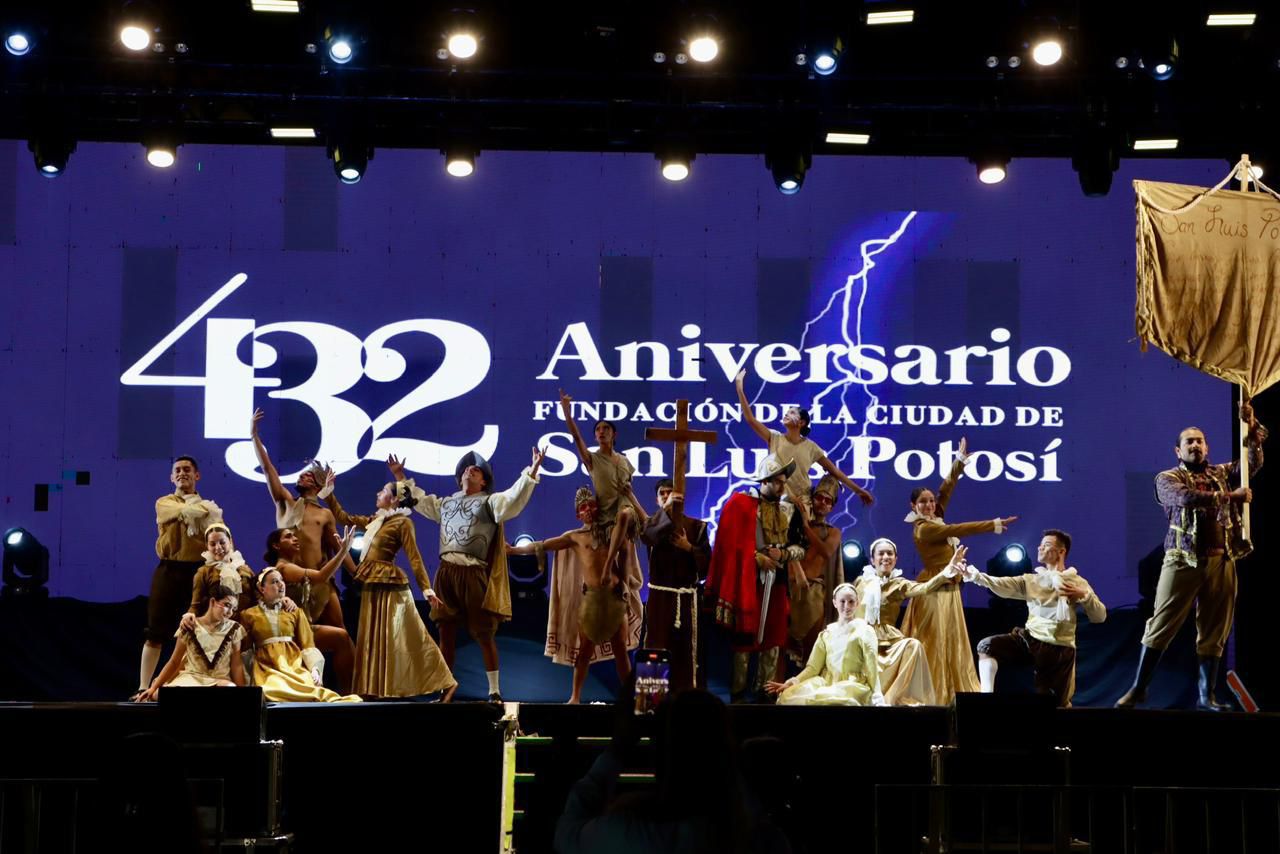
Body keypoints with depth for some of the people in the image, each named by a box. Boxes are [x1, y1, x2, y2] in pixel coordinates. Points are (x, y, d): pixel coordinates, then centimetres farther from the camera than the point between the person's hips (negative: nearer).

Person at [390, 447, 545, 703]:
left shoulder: (489, 502, 4)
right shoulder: (445, 503, 20)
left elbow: (513, 498, -13)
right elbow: (419, 500, 34)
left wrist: (531, 473, -25)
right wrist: (400, 477, 34)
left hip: (474, 574, -5)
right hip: (446, 573, 5)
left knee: (483, 634, -3)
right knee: (446, 633, 7)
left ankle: (494, 691, 3)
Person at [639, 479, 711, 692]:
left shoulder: (696, 526, 7)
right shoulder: (653, 522, 8)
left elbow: (707, 562, 2)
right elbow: (648, 537, -19)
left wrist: (689, 548, -13)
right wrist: (666, 509, -23)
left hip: (686, 597, 0)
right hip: (659, 595, 0)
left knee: (685, 648, -2)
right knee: (656, 646, -6)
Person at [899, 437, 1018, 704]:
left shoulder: (936, 520, 8)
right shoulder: (924, 528, -16)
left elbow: (947, 488, 12)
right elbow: (959, 530, -22)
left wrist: (960, 461, 12)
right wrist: (993, 525, -23)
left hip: (948, 588, 9)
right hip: (935, 589, -9)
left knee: (951, 642, 9)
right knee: (934, 642, -8)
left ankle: (948, 694, 11)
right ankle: (931, 694, -8)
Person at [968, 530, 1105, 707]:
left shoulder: (1076, 581, 2)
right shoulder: (1031, 580, 9)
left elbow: (1100, 617, -4)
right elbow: (1002, 585, -9)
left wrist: (1084, 595, -21)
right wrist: (976, 576, -25)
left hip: (1058, 649, -3)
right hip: (1029, 640, 3)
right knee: (987, 646, -20)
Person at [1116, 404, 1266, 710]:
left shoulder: (1221, 474, 18)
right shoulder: (1167, 478, 4)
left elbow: (1254, 462, 7)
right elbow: (1186, 497, -15)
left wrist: (1251, 426, -6)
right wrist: (1229, 495, -14)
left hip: (1221, 562, 4)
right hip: (1183, 561, -4)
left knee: (1214, 631, 5)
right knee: (1161, 626, -3)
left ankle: (1207, 695, 11)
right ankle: (1138, 689, 3)